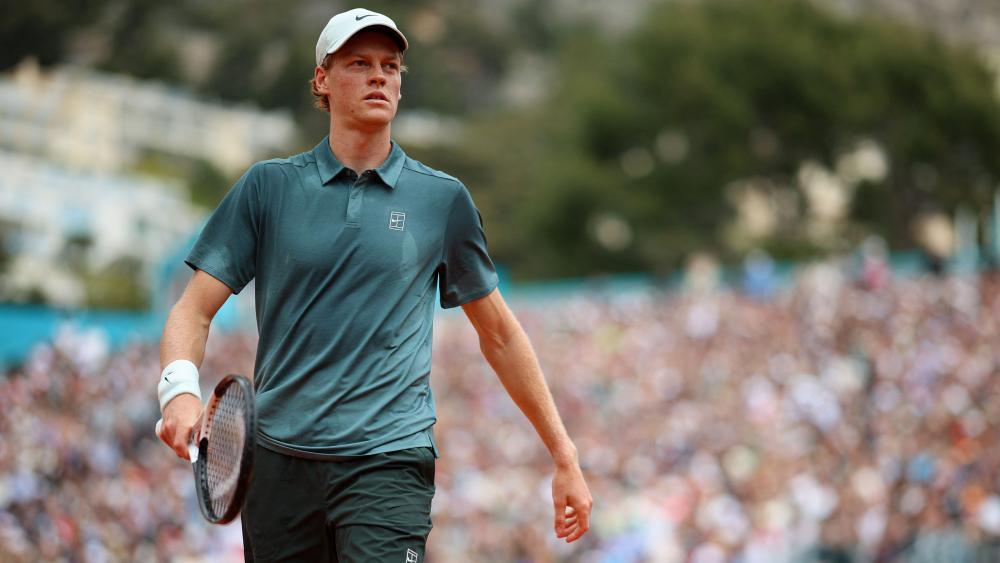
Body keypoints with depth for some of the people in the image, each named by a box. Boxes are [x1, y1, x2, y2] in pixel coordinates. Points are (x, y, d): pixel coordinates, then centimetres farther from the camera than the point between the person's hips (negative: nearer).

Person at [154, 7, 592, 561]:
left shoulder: (443, 199, 8)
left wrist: (564, 455, 14)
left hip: (389, 460, -1)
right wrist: (179, 387, -18)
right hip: (279, 462, 1)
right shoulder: (269, 186, 7)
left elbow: (499, 335, 16)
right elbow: (193, 311, 4)